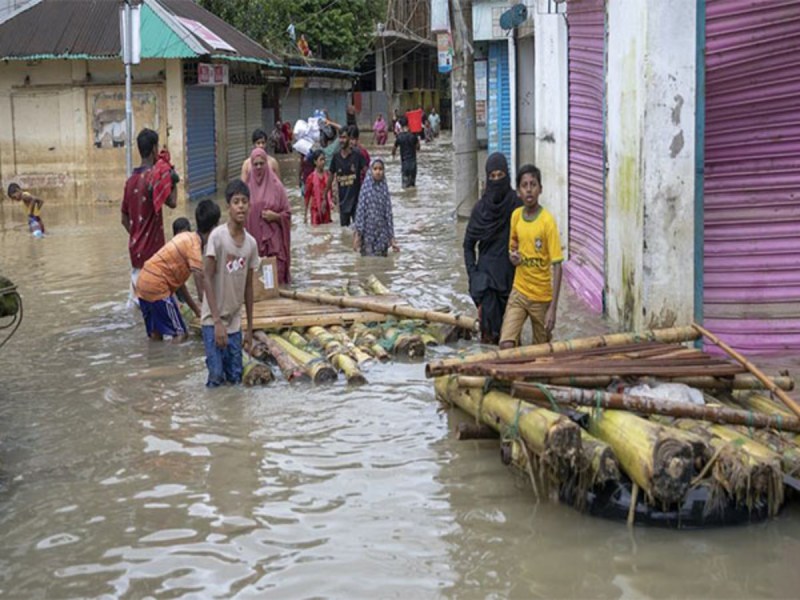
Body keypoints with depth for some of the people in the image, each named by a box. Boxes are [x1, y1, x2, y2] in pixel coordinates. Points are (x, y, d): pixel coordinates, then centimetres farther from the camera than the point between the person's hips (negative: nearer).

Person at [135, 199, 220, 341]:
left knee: (155, 335, 18)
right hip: (157, 286, -9)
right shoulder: (195, 247, -14)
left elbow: (178, 279, 18)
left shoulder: (187, 237, 13)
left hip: (143, 283, 9)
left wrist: (196, 310, 20)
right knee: (179, 334, -2)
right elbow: (202, 292, -18)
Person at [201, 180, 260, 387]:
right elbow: (207, 279, -13)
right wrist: (217, 321, -17)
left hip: (235, 320, 5)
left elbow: (248, 286, 10)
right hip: (213, 319, -5)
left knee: (235, 377, 4)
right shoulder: (217, 236, -14)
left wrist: (250, 327, 12)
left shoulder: (251, 243, 2)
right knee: (216, 376, -12)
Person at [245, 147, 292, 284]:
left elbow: (287, 213, 5)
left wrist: (275, 216, -11)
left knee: (276, 275, -4)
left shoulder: (276, 186, 2)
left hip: (273, 239, -1)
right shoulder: (248, 187, 4)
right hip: (254, 238, 1)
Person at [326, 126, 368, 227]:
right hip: (342, 199, 4)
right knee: (344, 225, 9)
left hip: (356, 198, -4)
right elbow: (331, 176, 12)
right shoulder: (336, 157, 4)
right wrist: (325, 195, 13)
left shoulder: (357, 155, -8)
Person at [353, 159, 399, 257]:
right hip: (368, 232, -2)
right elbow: (360, 210, -5)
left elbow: (388, 212, 3)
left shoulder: (384, 189, 3)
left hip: (381, 232, 2)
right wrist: (357, 234, -9)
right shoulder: (366, 188, -3)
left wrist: (392, 237, 1)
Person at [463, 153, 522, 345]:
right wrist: (473, 274, 1)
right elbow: (468, 244, 10)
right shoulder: (481, 208, 2)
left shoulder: (516, 205, -4)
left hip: (510, 274, -1)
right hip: (486, 273, 1)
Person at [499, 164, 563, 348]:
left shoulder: (547, 221, -15)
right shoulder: (515, 216, 0)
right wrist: (512, 256, -8)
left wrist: (553, 308, -19)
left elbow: (556, 266, -15)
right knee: (506, 345, -13)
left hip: (542, 297, -3)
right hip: (518, 292, 3)